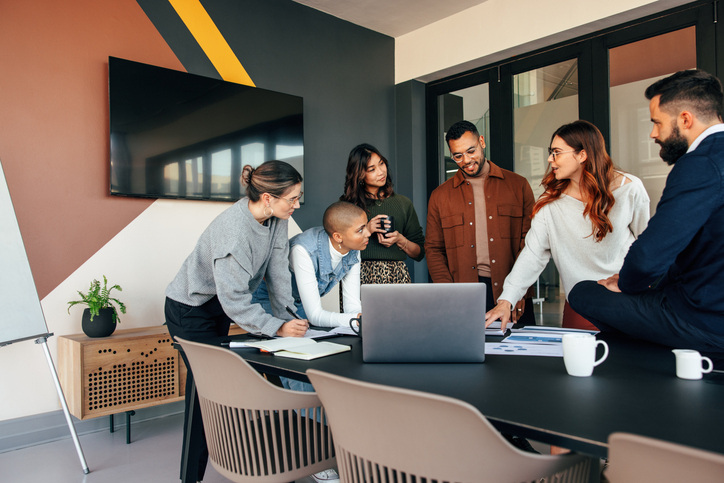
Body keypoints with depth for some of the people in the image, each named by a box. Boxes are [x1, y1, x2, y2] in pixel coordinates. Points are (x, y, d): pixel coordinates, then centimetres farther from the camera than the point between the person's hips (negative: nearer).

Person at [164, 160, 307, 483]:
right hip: (190, 309, -8)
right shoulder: (234, 230, -35)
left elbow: (277, 271, -8)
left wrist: (287, 318, -13)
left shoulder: (276, 217, -11)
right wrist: (278, 328, -34)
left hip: (219, 307, 8)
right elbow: (234, 301, -33)